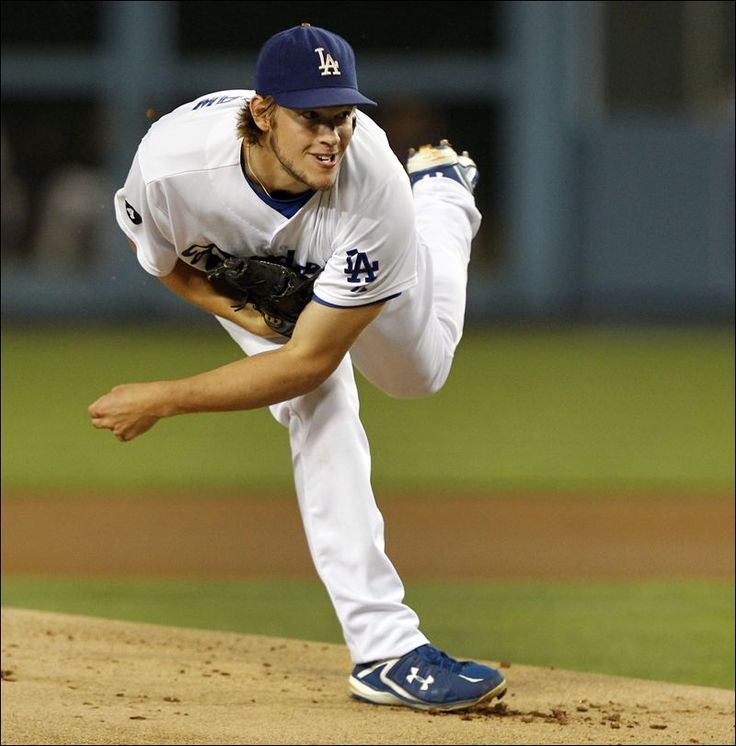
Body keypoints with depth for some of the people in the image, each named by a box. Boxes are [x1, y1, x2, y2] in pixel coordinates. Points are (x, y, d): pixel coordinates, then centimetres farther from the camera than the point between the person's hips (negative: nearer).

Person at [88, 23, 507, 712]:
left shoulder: (374, 191, -47)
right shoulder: (172, 159, -43)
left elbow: (310, 360, -41)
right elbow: (157, 254, -16)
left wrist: (162, 401, -40)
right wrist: (235, 309, -32)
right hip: (243, 274, 0)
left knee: (419, 372, 27)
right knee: (321, 413, -22)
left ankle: (441, 189, 55)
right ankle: (385, 649, -22)